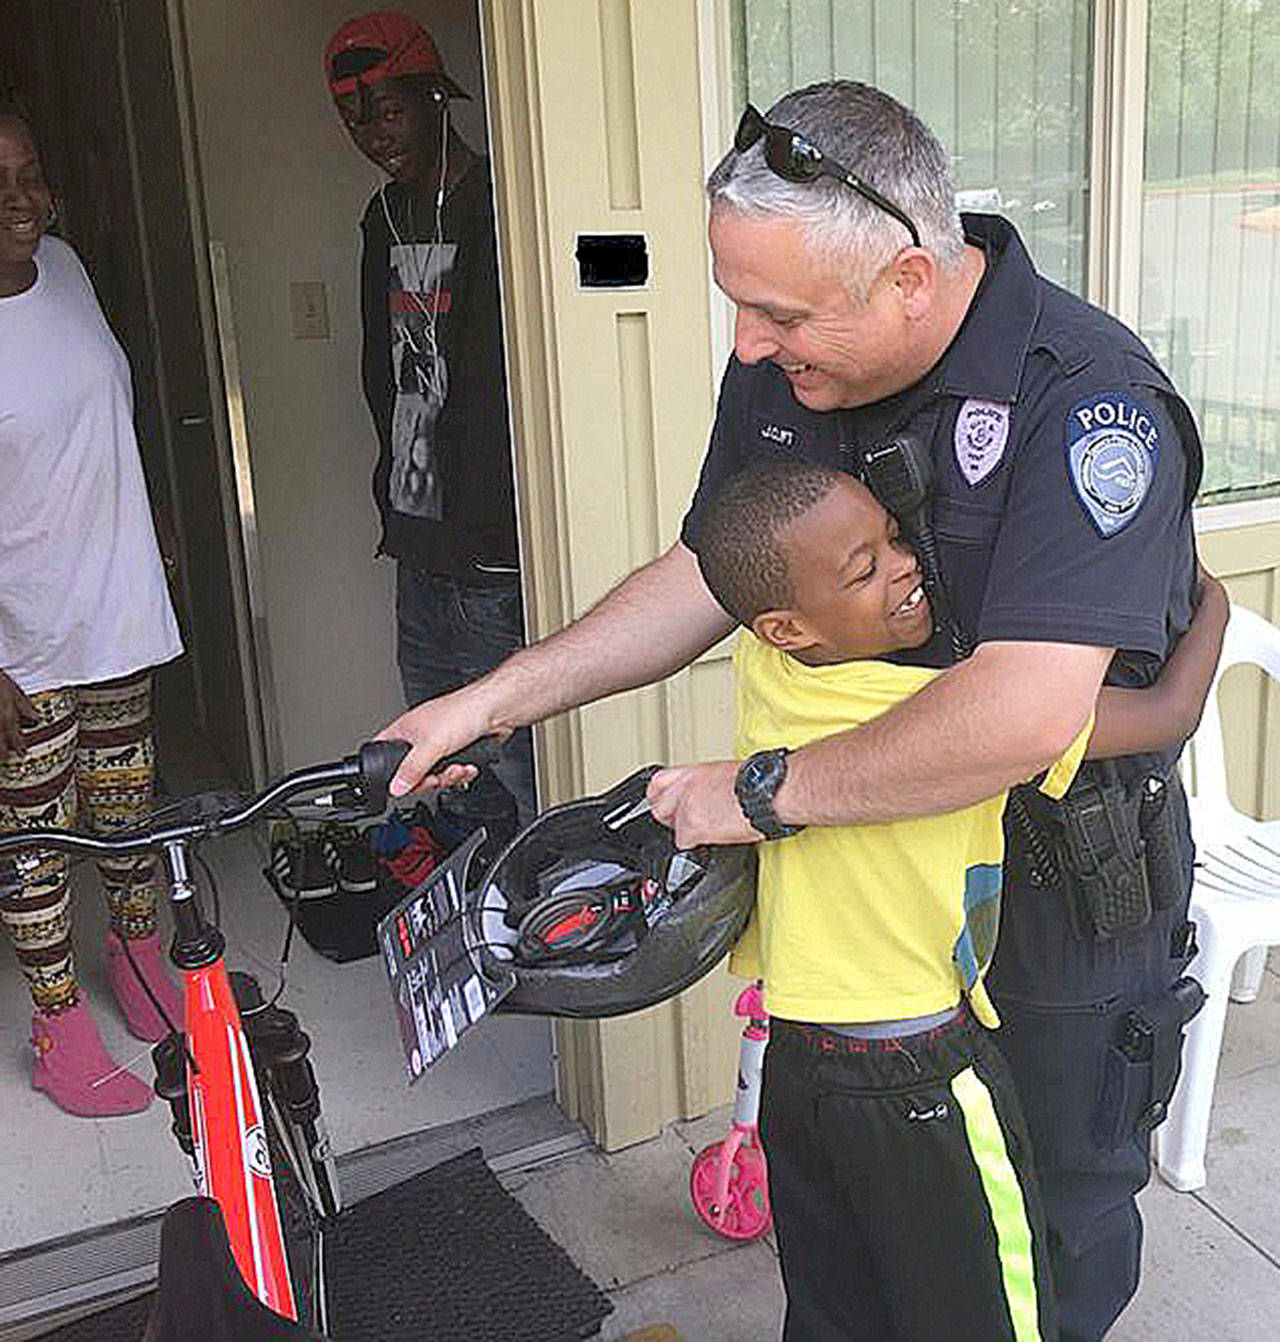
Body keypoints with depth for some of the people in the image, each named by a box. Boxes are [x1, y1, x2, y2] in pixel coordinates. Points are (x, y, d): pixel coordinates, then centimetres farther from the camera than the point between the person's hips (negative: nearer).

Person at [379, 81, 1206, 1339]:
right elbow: (708, 572, 5)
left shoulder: (1086, 398, -29)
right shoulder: (781, 367, -6)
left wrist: (762, 792, -28)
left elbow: (1023, 714, -38)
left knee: (1056, 1213, 18)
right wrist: (495, 698, -2)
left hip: (1061, 900, -5)